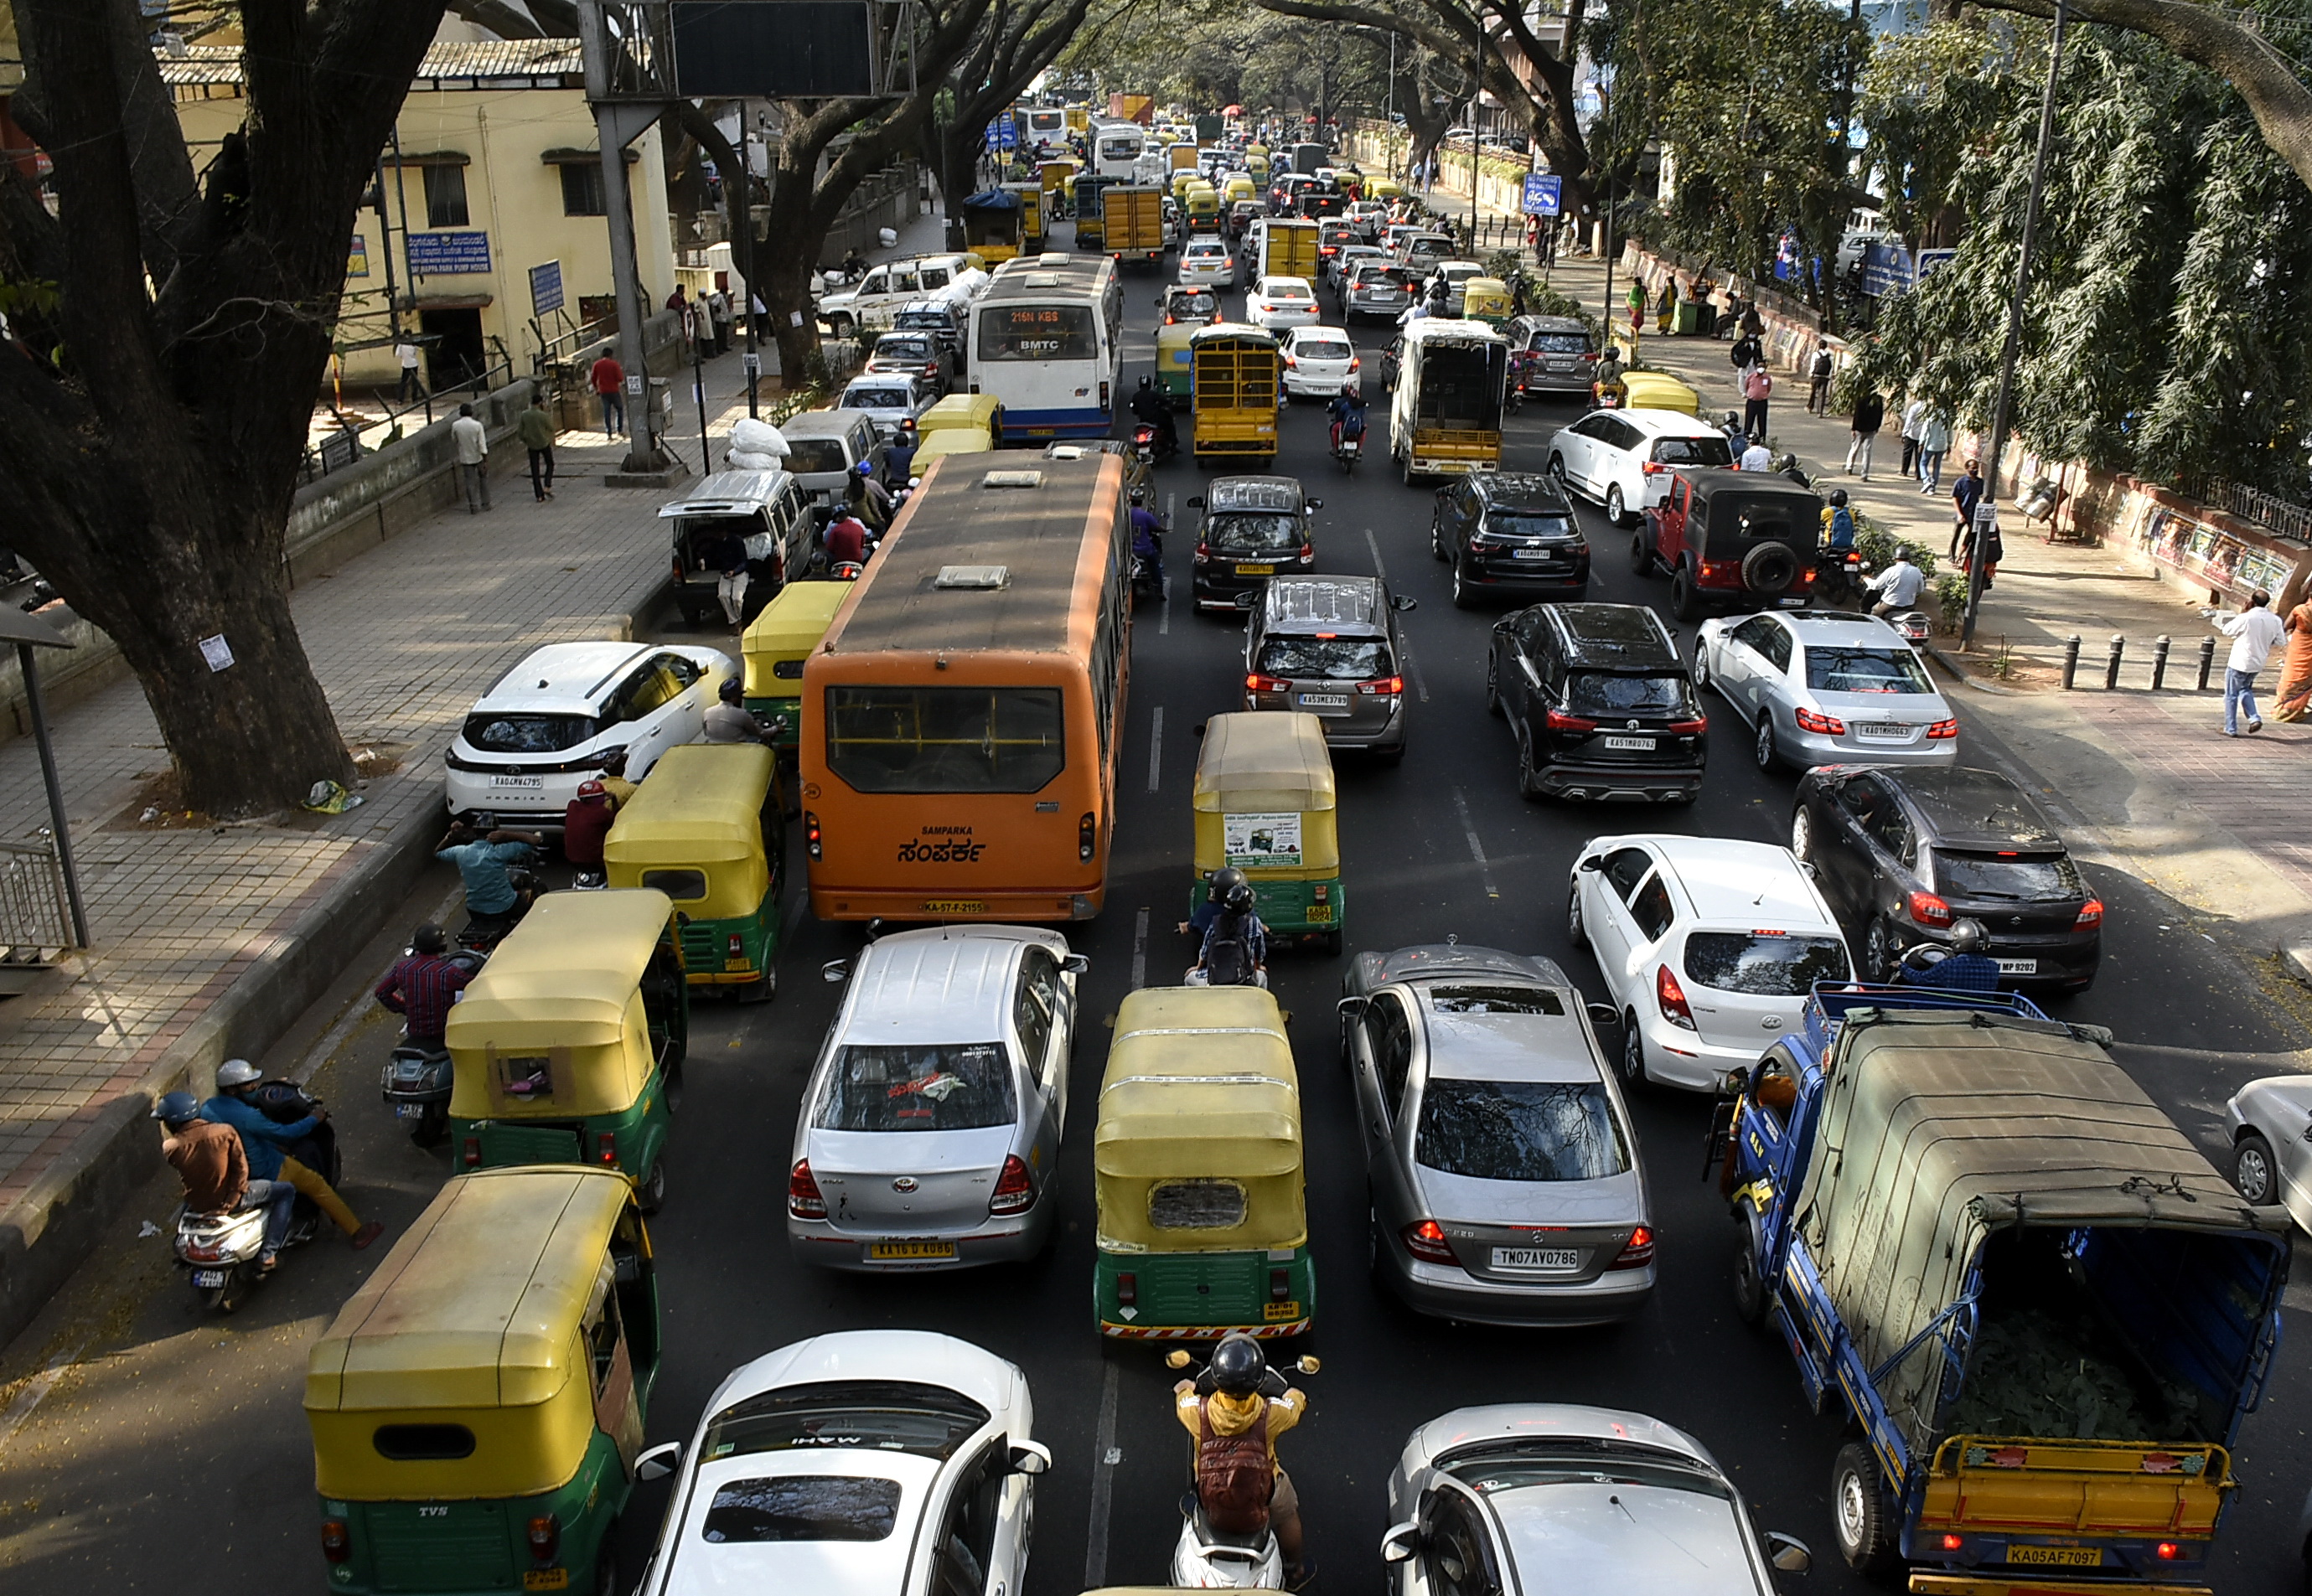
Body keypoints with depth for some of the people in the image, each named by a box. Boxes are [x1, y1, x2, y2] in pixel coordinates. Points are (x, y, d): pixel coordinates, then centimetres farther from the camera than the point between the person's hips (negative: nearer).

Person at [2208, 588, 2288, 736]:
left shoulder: (2246, 618, -21)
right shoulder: (2275, 620, -6)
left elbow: (2226, 631, -5)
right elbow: (2278, 642, 3)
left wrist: (2241, 613, 3)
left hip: (2239, 663, -6)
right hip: (2258, 663, 6)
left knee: (2231, 695, 9)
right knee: (2246, 689, 28)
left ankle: (2231, 729, 12)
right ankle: (2255, 718, 11)